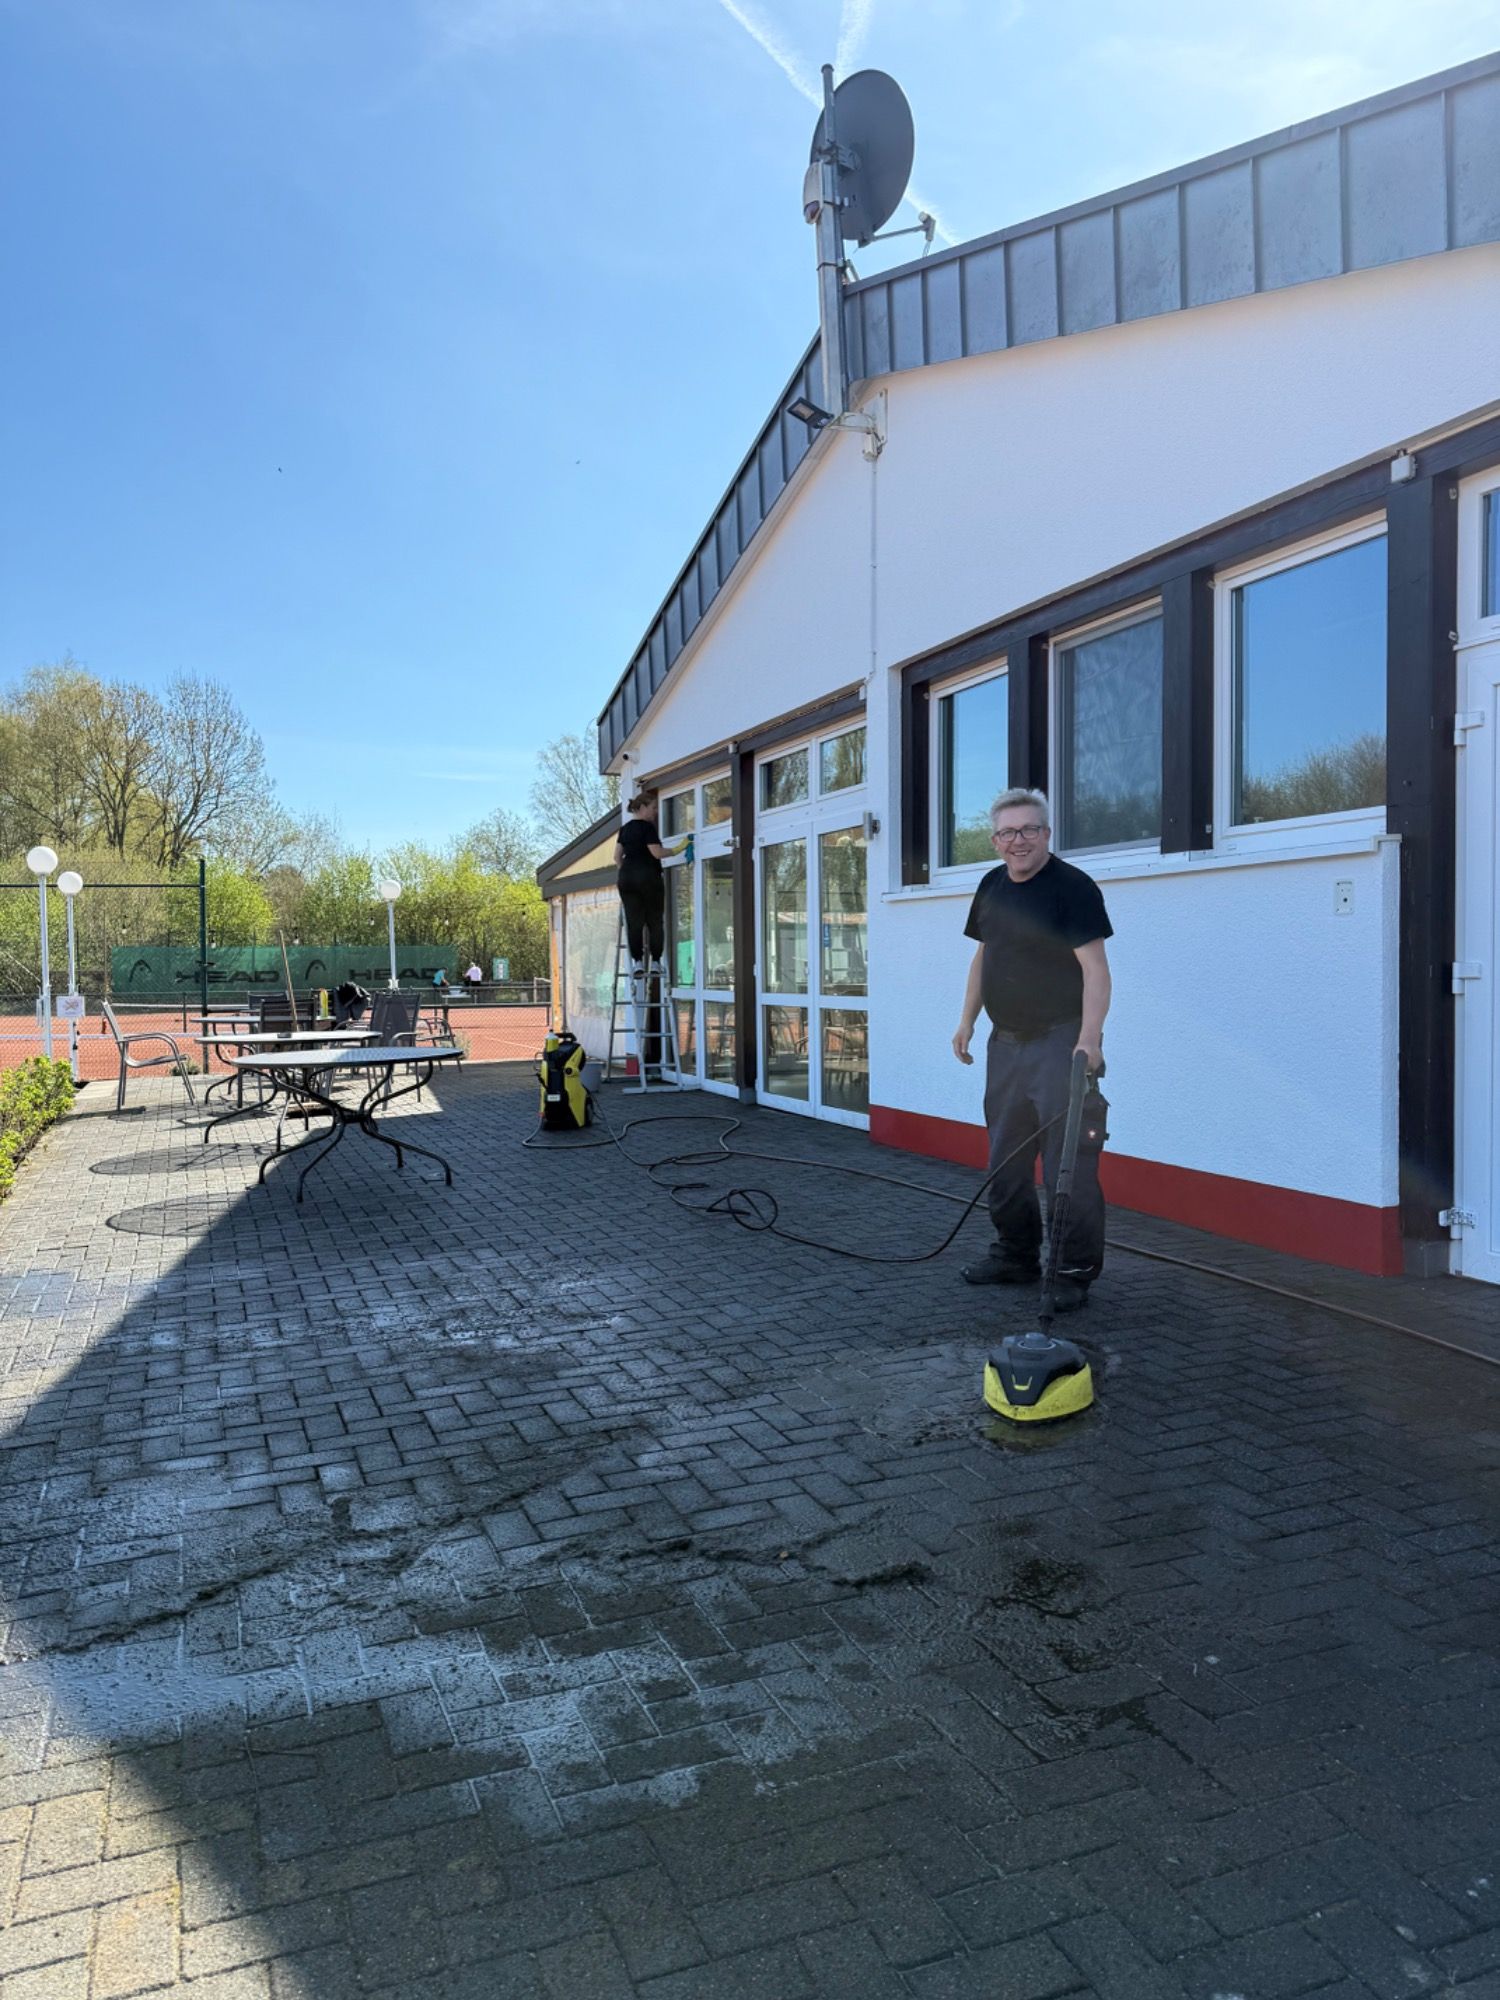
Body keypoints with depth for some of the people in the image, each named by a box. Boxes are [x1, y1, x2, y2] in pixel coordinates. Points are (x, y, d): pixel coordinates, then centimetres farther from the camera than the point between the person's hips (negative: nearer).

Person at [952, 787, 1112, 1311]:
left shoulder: (1072, 887, -12)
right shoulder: (992, 886, 12)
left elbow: (1094, 967, -18)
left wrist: (1089, 1038, -27)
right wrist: (968, 1020, 17)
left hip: (1060, 1041, -8)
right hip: (1006, 1041, 8)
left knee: (1068, 1164, -6)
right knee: (1006, 1160, 14)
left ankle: (1076, 1272, 4)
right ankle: (1016, 1256, 28)